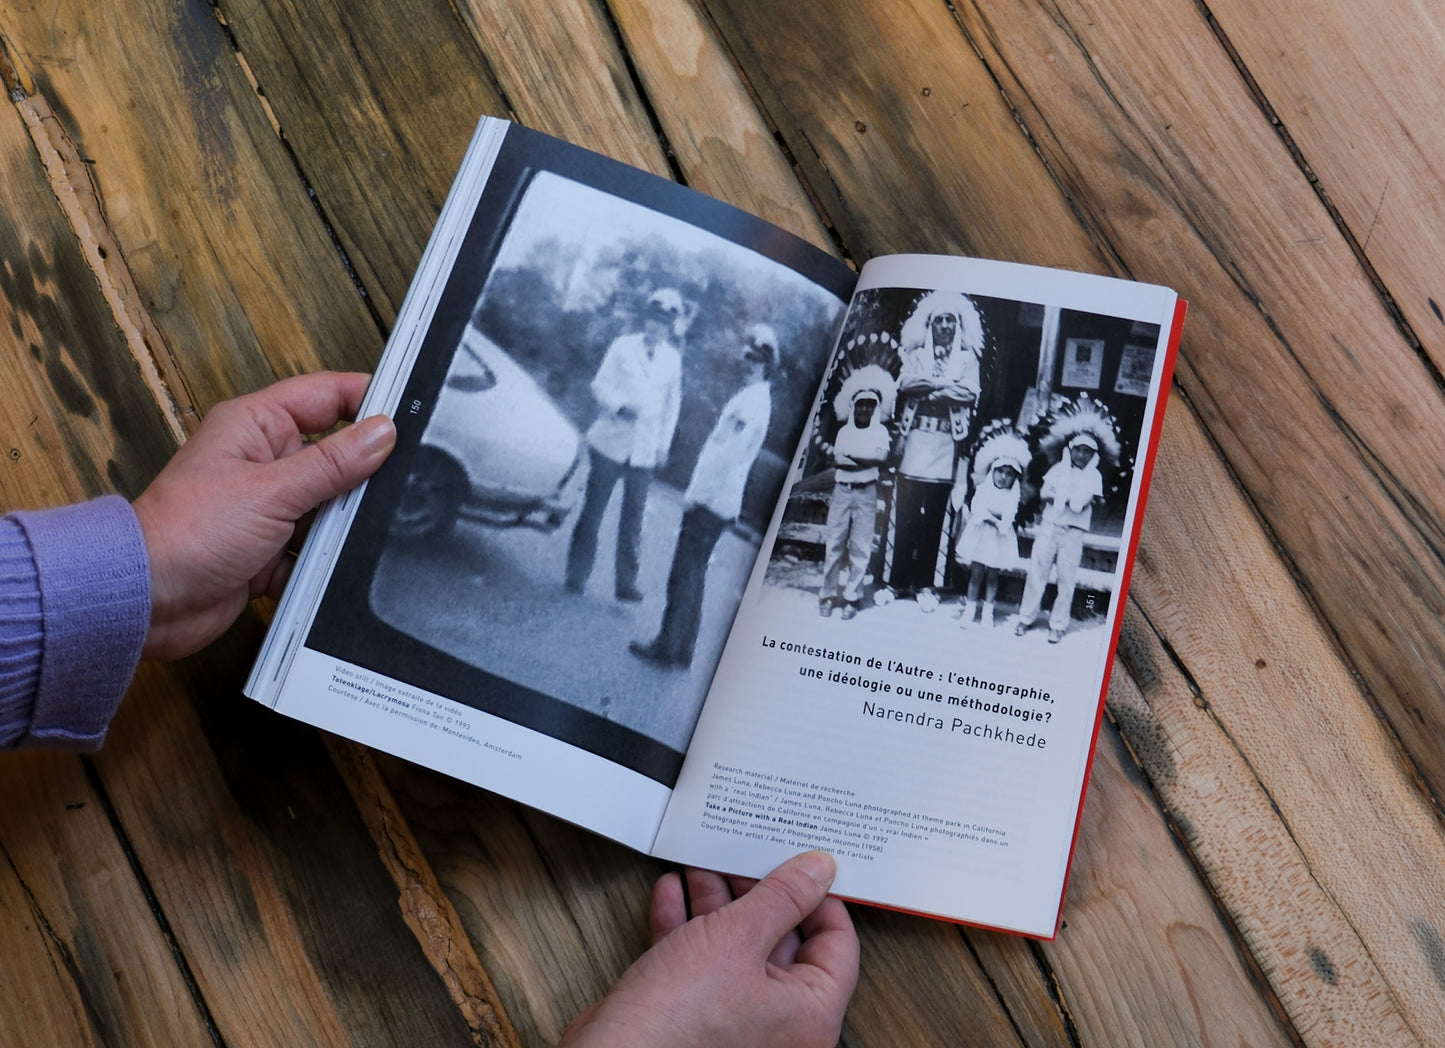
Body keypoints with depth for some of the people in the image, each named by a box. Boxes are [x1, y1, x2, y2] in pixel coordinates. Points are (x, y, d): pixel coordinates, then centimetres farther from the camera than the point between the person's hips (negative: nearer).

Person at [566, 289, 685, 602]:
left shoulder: (673, 359, 9)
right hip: (610, 443, -1)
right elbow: (601, 384, -1)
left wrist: (664, 443, 10)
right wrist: (620, 406, -19)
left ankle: (626, 582, 6)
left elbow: (673, 403, 16)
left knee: (633, 518, 0)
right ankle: (577, 574, 12)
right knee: (593, 509, 4)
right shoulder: (623, 346, 1)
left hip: (645, 452, 2)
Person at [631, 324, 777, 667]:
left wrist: (696, 493, -17)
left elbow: (727, 455, -22)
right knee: (693, 573, 14)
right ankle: (682, 649, 20)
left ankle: (668, 647, 2)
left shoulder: (751, 403, -16)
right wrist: (696, 490, 21)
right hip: (719, 503, 10)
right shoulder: (754, 398, 16)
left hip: (711, 501, -10)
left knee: (685, 573, -4)